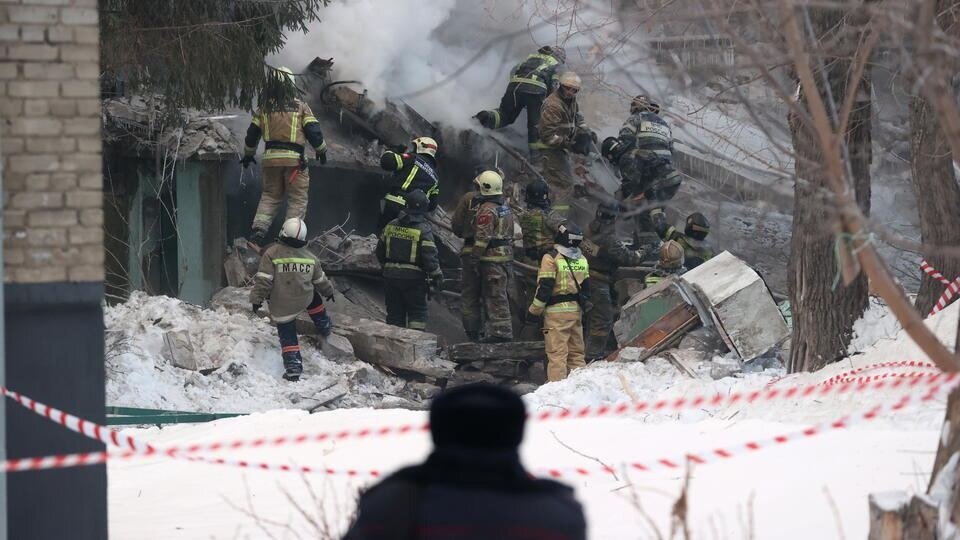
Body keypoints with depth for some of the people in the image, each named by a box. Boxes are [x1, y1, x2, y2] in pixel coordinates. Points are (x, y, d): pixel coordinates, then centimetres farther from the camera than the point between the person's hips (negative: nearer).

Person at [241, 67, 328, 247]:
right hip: (294, 158, -3)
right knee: (297, 198, 4)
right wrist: (321, 150, 13)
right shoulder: (301, 107, 0)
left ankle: (258, 230, -2)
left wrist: (248, 154, 30)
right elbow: (313, 131, -3)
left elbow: (252, 134, 15)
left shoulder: (264, 109, 9)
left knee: (269, 196, 15)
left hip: (271, 158, 3)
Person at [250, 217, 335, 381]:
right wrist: (329, 291, 31)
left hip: (281, 307, -3)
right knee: (314, 296, 36)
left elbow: (263, 280, -16)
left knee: (287, 336, 10)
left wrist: (257, 299, -6)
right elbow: (320, 280, 12)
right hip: (304, 300, 3)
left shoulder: (272, 254, -14)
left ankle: (293, 368, 2)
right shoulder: (310, 257, -3)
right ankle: (324, 327, 49)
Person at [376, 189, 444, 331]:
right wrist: (437, 277, -6)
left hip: (391, 276, 5)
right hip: (413, 277, -5)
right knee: (417, 313, 4)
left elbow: (380, 251, 12)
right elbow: (430, 257, -16)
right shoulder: (423, 229, -13)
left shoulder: (391, 226, 4)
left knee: (395, 313, 12)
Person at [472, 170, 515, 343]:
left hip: (492, 258, -10)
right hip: (507, 255, 10)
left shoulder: (487, 210, -16)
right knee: (500, 294, 14)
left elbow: (483, 237, -18)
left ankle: (501, 331, -7)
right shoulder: (505, 206, 14)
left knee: (495, 296, -7)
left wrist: (474, 257, -12)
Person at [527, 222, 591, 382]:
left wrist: (534, 311, -5)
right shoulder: (582, 260, 10)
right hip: (577, 311, 6)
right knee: (576, 352, 13)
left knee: (557, 354, -6)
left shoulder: (551, 258, -10)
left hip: (556, 311, -6)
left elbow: (544, 288, -13)